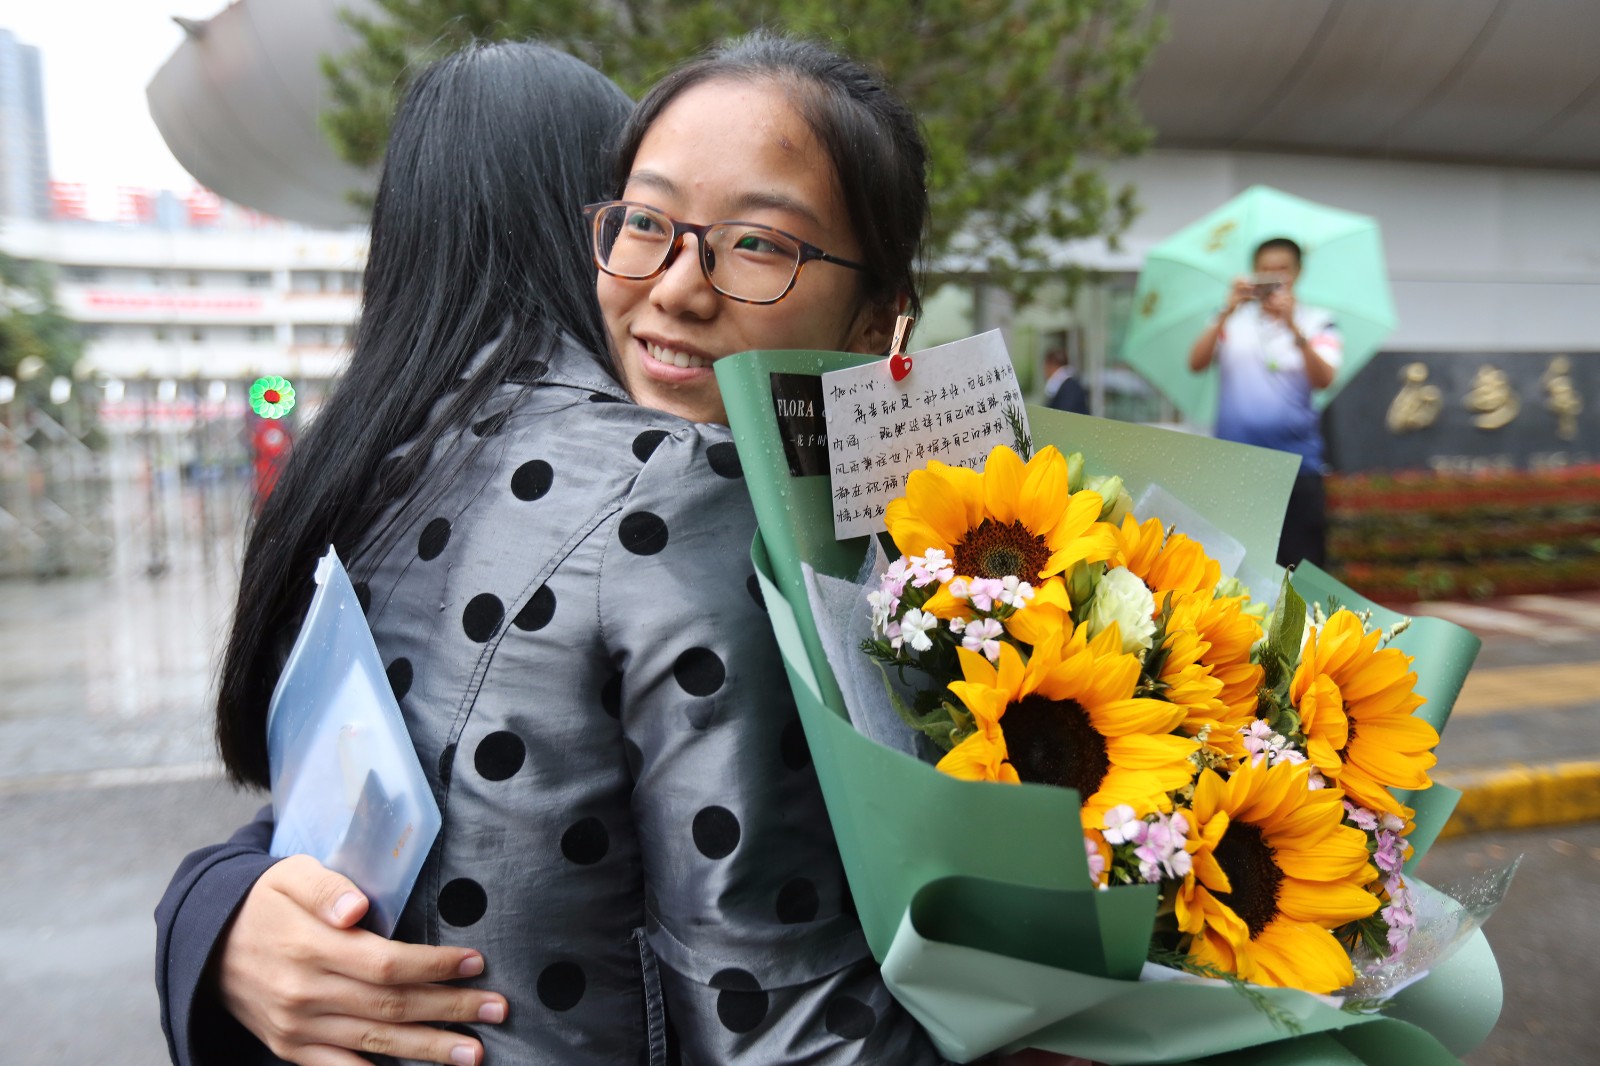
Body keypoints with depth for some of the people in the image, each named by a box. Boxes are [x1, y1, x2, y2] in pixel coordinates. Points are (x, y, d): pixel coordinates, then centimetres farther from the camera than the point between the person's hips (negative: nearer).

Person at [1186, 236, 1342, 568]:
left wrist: (1293, 326, -23)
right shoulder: (1232, 319, 10)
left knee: (1301, 564, -1)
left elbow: (1323, 379, -11)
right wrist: (1226, 312, -18)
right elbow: (1196, 364, -6)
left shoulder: (1317, 322, 6)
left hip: (1295, 460, -1)